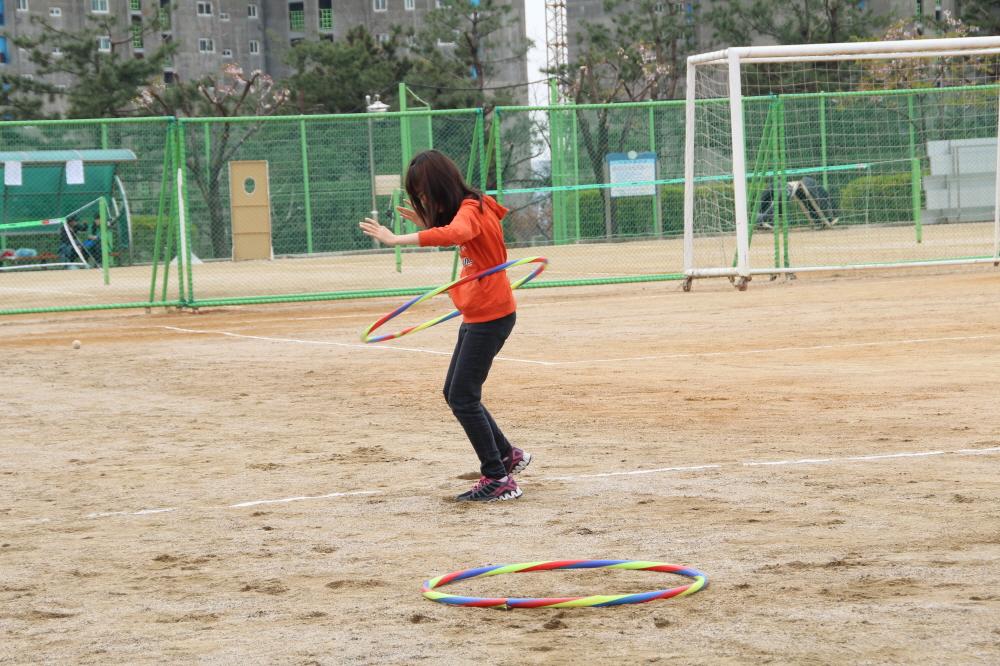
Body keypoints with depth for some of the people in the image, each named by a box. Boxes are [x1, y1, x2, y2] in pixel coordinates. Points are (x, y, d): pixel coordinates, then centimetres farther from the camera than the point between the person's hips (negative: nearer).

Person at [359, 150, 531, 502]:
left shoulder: (471, 210, -20)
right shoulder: (470, 208, 9)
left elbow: (453, 234, -42)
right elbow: (457, 238, 25)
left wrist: (397, 239, -47)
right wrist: (426, 223, 9)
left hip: (490, 316, -10)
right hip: (477, 315, 10)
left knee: (463, 398, -9)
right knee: (455, 393, 16)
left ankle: (498, 478, -5)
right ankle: (507, 456, 27)